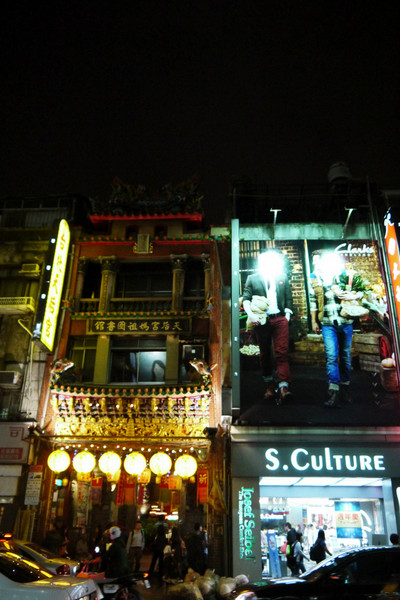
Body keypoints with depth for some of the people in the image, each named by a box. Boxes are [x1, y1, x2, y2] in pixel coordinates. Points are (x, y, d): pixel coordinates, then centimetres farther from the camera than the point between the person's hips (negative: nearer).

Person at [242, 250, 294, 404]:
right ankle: (270, 386, 19)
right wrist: (250, 314, -13)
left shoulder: (283, 277, 14)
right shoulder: (252, 278, 8)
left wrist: (287, 314, 5)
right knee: (265, 355, 7)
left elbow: (288, 298, 17)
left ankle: (283, 388, -17)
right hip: (261, 321, 0)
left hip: (280, 319, 0)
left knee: (282, 353, -10)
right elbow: (246, 299, 2)